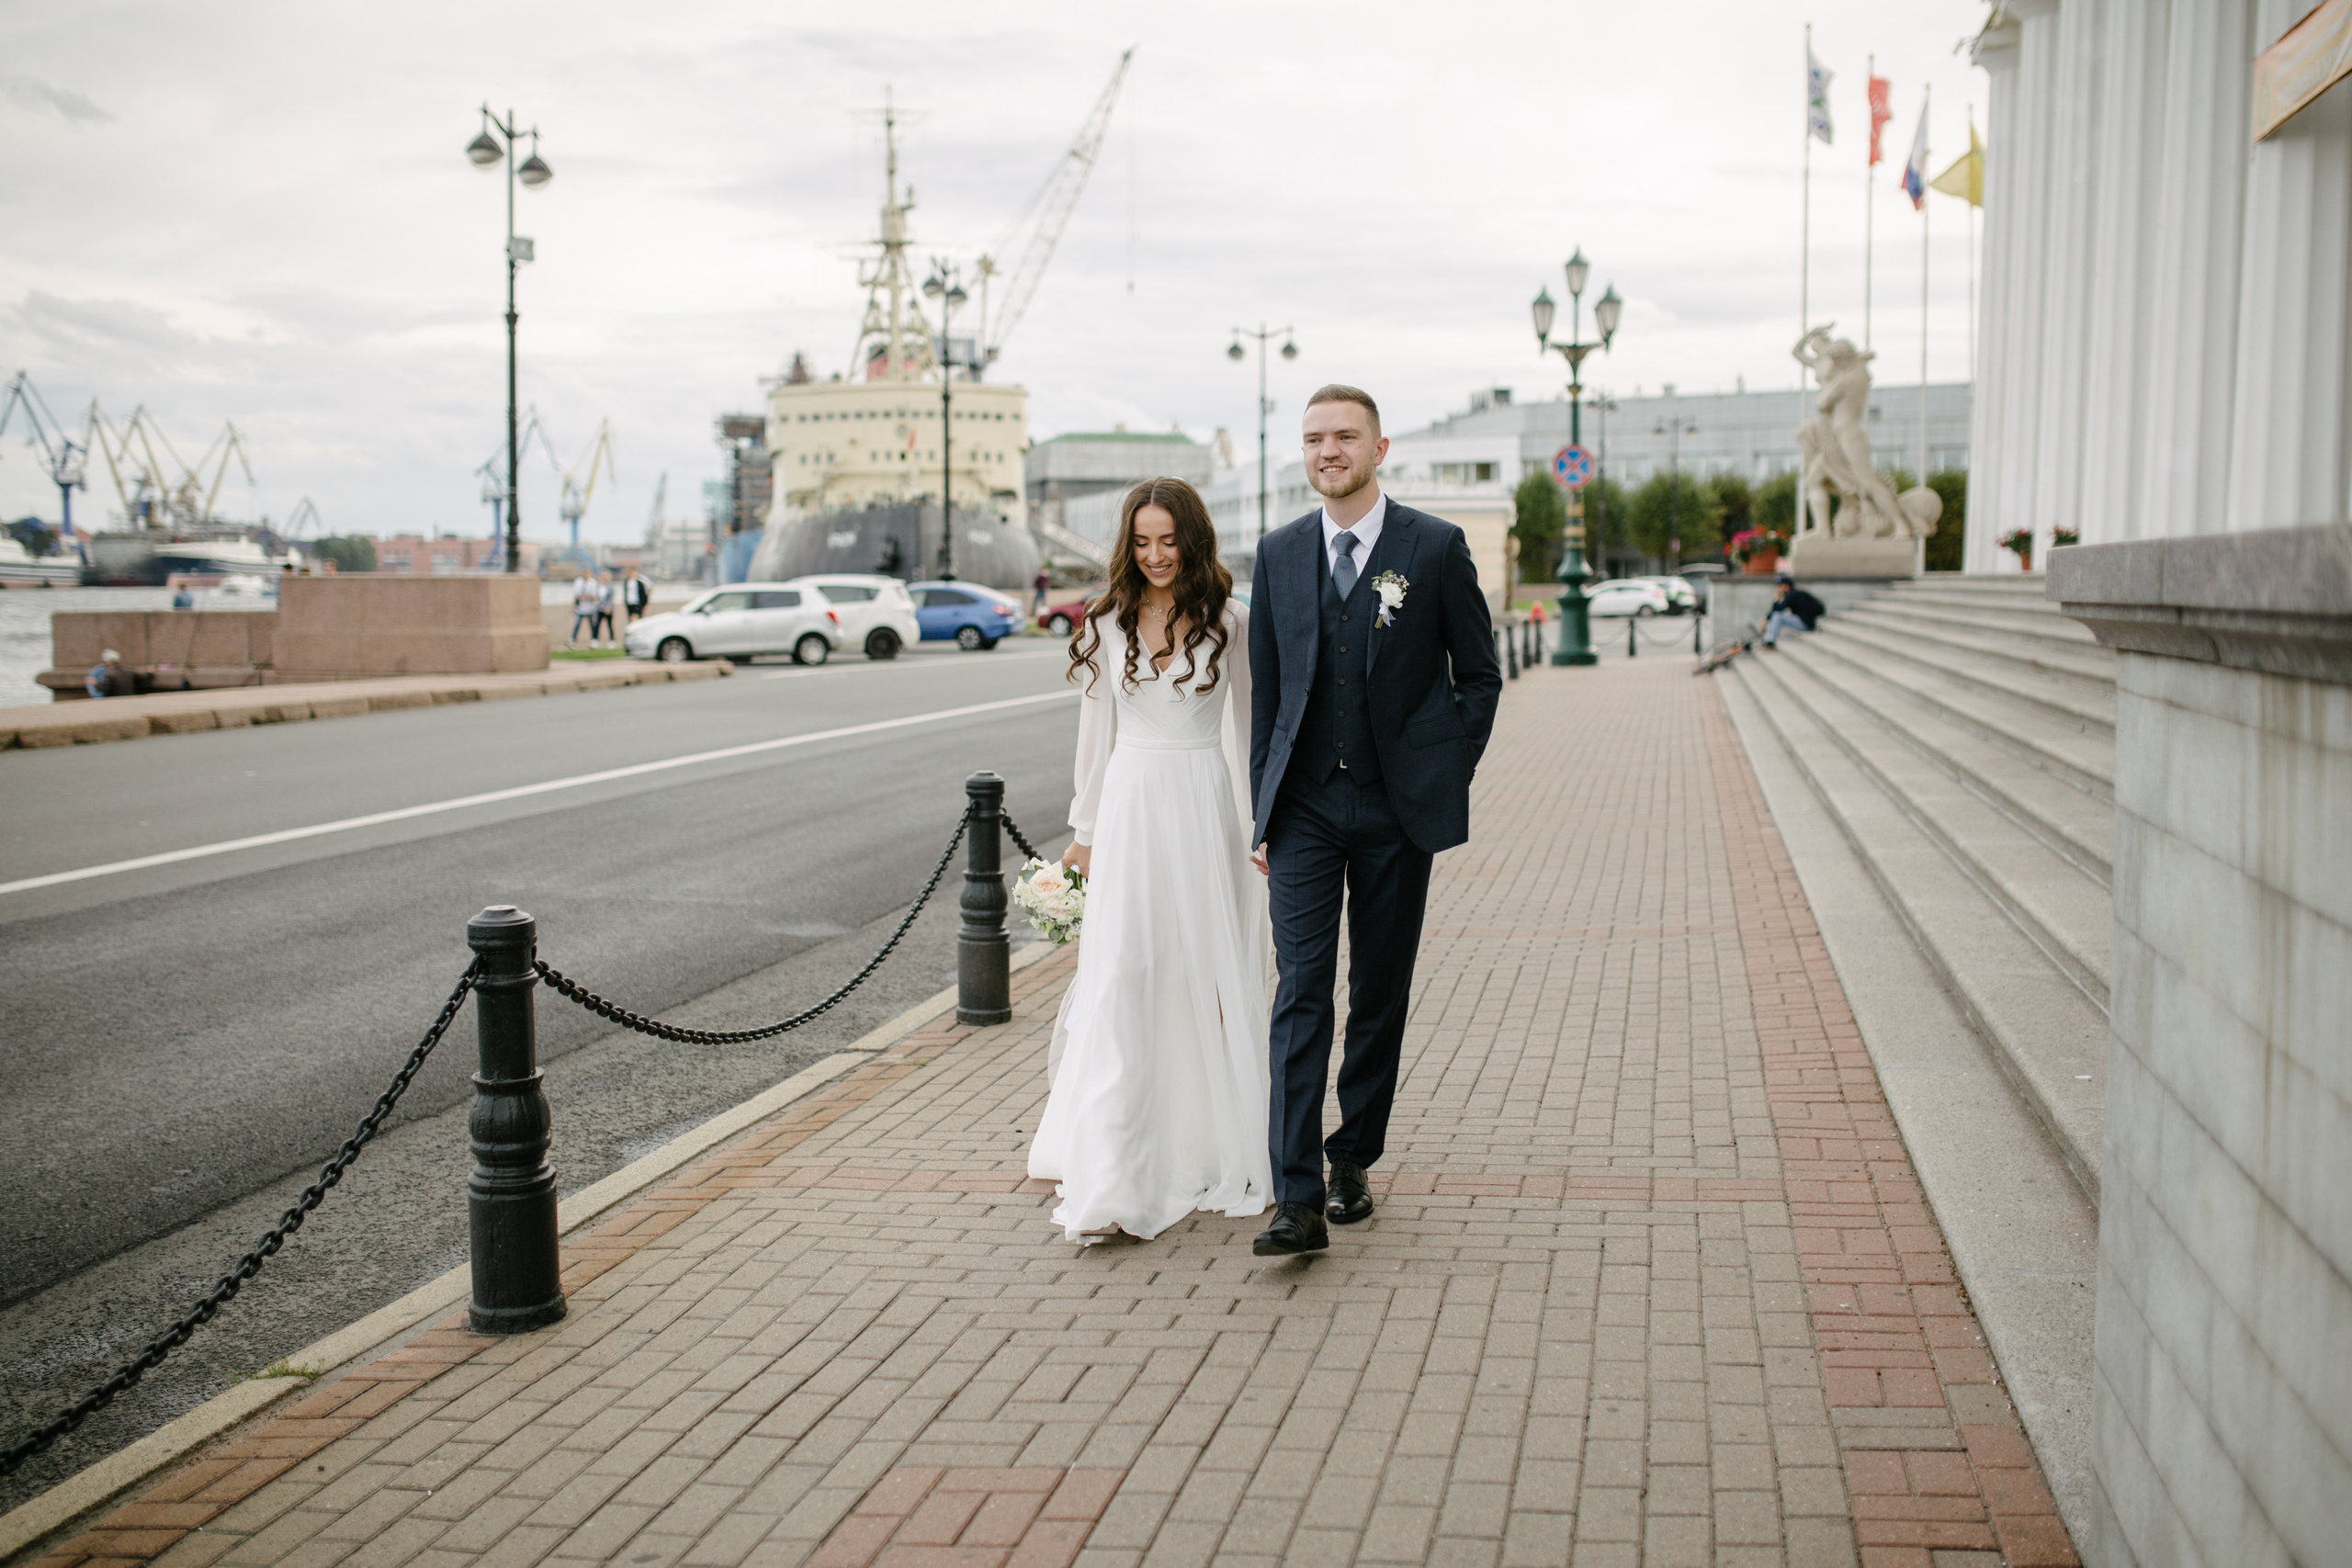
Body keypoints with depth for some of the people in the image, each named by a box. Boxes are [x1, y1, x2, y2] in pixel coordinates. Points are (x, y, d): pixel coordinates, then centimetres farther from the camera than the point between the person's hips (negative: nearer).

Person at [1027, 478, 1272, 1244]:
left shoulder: (1231, 622, 1)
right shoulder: (1108, 627, 5)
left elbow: (1253, 727, 5)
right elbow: (1096, 734, 11)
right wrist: (1086, 831, 12)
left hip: (1205, 812, -1)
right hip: (1130, 810, 1)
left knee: (1213, 980, 7)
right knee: (1122, 984, -6)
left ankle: (1223, 1153, 25)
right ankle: (1111, 1187, -7)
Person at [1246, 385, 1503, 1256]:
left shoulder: (1435, 546, -1)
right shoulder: (1279, 553, 7)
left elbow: (1480, 674, 5)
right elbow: (1265, 688, 10)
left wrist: (1449, 774, -2)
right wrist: (1262, 810, 7)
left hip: (1398, 805, -1)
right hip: (1306, 804, 1)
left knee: (1380, 993, 9)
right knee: (1301, 991, -8)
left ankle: (1354, 1161, 25)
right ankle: (1299, 1198, -11)